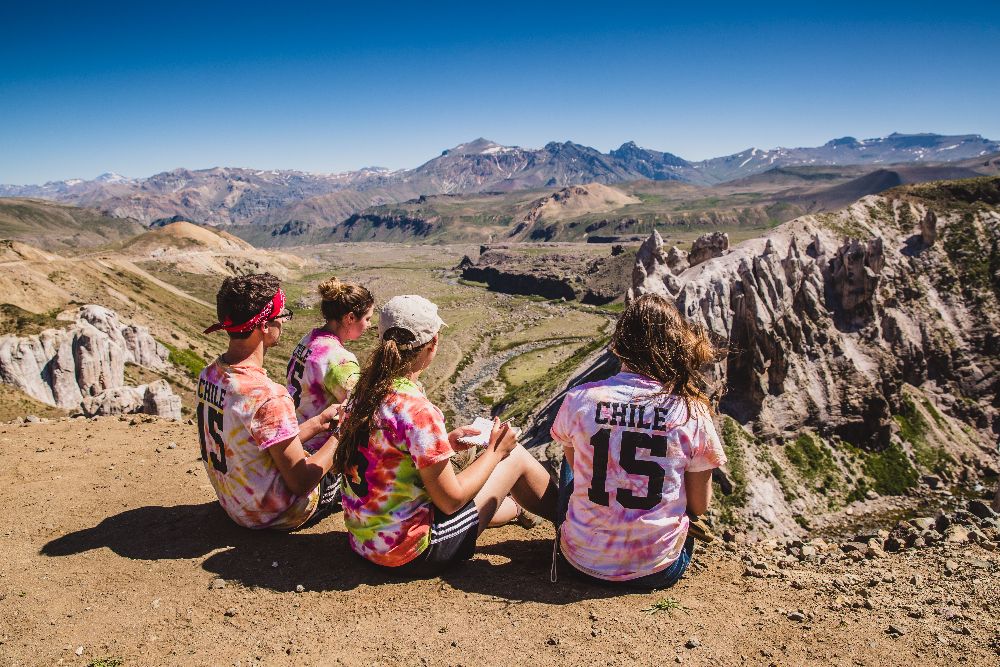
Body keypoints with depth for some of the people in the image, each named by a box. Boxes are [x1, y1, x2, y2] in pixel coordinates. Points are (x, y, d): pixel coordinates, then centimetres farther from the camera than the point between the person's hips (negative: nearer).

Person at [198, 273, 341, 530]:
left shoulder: (209, 375, -7)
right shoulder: (269, 397, -35)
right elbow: (300, 482, -25)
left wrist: (318, 422, 5)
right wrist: (339, 436, -13)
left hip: (233, 504, 8)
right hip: (274, 515, -8)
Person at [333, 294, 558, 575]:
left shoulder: (365, 392, -3)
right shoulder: (417, 410, -27)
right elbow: (451, 500, -19)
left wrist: (445, 442, 10)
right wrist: (494, 451, -7)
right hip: (410, 554, -7)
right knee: (517, 457, 5)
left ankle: (517, 508, 57)